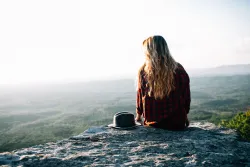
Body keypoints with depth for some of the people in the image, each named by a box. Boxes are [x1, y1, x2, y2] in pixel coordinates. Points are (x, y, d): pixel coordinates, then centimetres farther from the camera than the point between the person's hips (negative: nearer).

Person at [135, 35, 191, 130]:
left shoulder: (143, 71, -9)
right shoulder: (179, 70, -7)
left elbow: (140, 95, 2)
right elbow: (186, 95, 2)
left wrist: (138, 114, 18)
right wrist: (185, 115, 17)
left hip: (152, 123, 0)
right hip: (176, 123, 0)